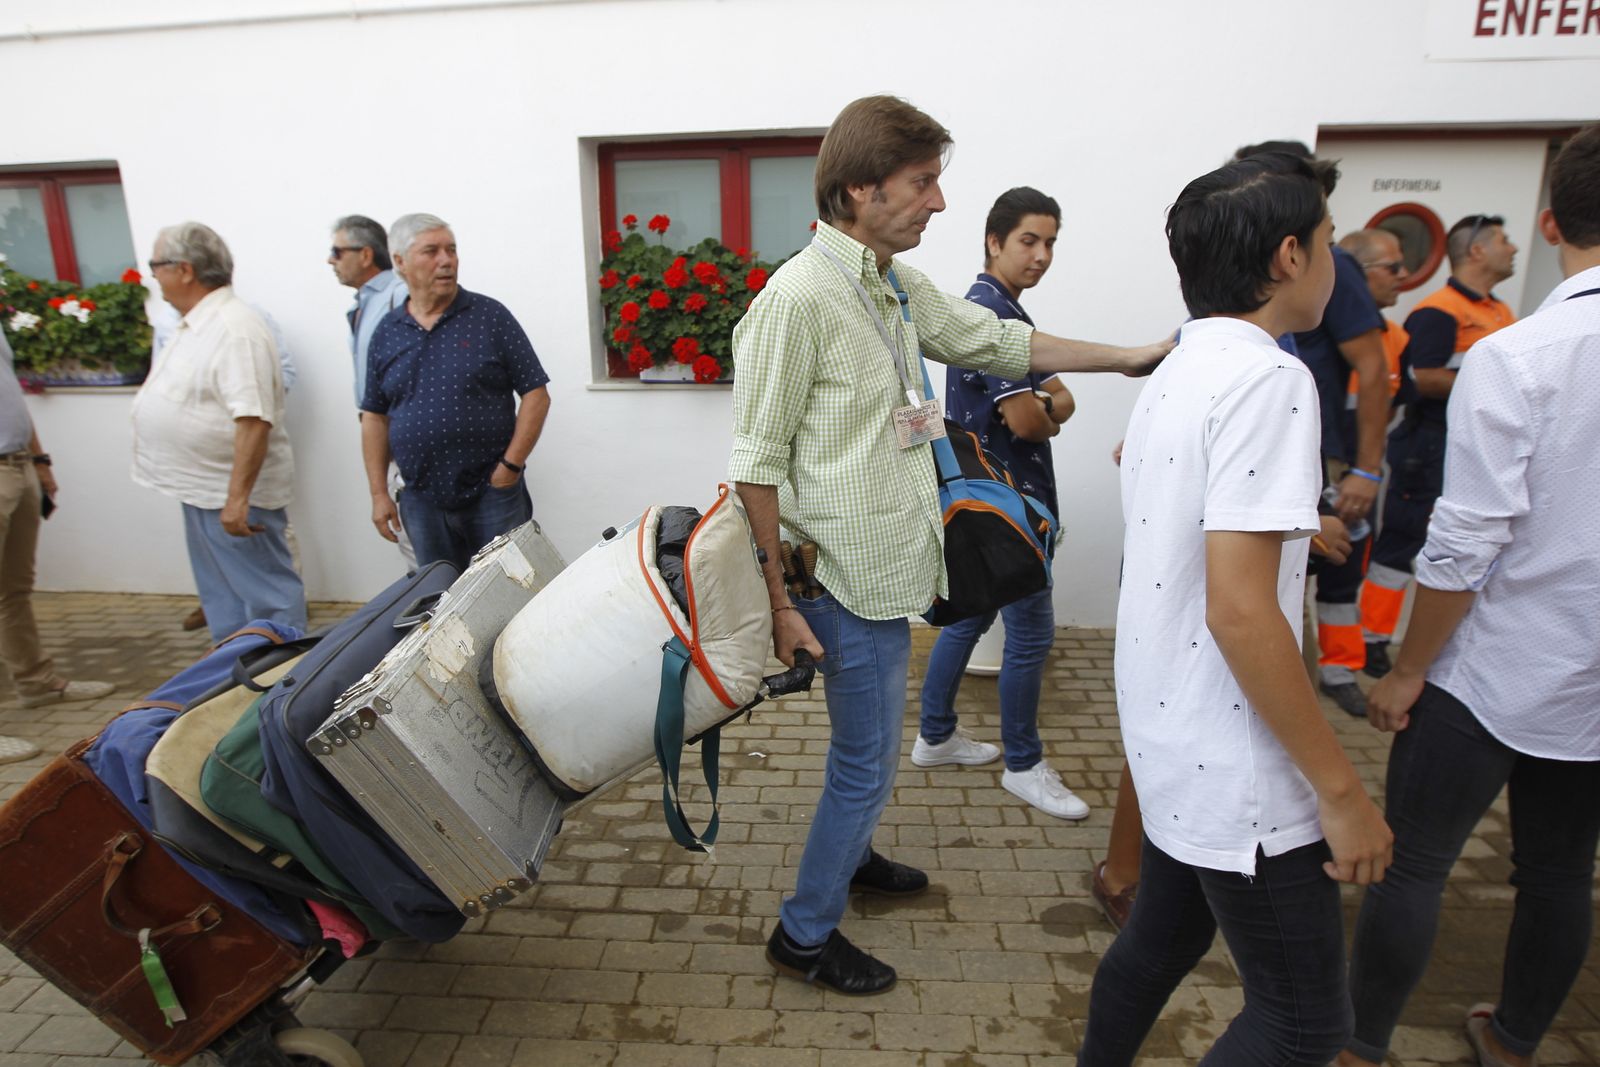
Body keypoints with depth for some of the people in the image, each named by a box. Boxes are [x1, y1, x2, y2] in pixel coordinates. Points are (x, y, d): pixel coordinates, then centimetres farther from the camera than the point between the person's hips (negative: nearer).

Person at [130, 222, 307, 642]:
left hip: (234, 495, -11)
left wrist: (237, 497, -30)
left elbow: (254, 420, -29)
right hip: (203, 488, 11)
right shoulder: (196, 324, 10)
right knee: (218, 592, 21)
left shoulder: (235, 328, -22)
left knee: (266, 592, 0)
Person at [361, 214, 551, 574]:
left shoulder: (490, 316, -3)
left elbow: (536, 395, -4)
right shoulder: (386, 333, 7)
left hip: (493, 495, -3)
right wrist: (379, 494, 7)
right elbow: (374, 416, 12)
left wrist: (511, 465, -11)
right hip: (421, 502, 3)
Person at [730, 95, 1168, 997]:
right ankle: (805, 934, 23)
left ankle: (849, 855, 48)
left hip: (890, 564, 9)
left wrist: (1128, 359, 21)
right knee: (869, 762, 3)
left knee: (869, 745, 24)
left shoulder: (899, 284, 9)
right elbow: (757, 464, -18)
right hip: (852, 577, -9)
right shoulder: (798, 297, -19)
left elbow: (997, 340, 20)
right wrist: (779, 601, -18)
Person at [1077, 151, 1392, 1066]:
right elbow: (1240, 612, -26)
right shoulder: (1270, 379, -20)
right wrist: (1342, 790, -18)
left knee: (1165, 935, 24)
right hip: (1236, 769, -9)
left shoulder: (1176, 374, 8)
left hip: (1166, 740, 9)